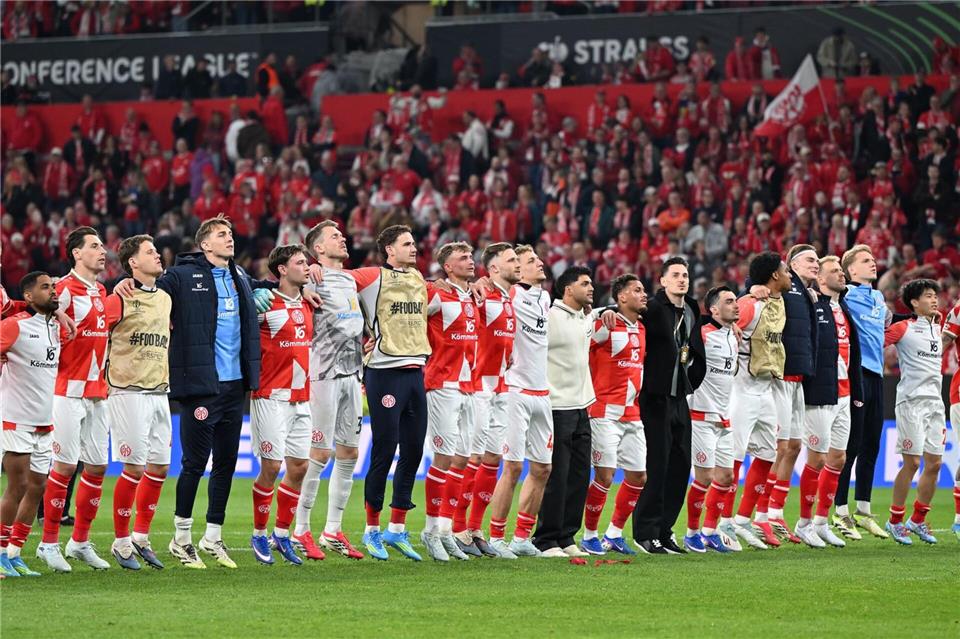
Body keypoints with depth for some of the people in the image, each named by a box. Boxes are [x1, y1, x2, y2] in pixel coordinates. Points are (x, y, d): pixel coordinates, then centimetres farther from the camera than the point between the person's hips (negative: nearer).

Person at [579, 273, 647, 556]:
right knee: (604, 476, -8)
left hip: (633, 414, 8)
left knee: (638, 476, 7)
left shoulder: (642, 329, 14)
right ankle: (589, 535, 5)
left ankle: (614, 533, 19)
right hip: (606, 413, -8)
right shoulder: (606, 326, -10)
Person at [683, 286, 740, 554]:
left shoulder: (734, 337, 13)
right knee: (705, 477, -7)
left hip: (724, 418, 8)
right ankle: (692, 532, 6)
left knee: (726, 477, 8)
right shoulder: (702, 334, -12)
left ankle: (710, 531, 19)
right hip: (702, 415, -8)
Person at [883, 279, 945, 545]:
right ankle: (895, 521, 4)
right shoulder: (903, 329, -5)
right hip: (911, 401, -7)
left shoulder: (937, 327, 14)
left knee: (934, 463, 4)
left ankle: (918, 520, 16)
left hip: (935, 401, 7)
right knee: (912, 463, -7)